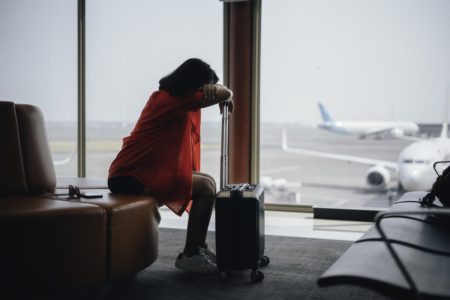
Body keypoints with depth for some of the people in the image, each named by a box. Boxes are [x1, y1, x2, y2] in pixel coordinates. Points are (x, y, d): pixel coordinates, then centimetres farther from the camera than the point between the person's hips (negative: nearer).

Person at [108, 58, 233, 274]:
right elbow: (220, 93, -21)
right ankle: (189, 256, -4)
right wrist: (227, 96, 2)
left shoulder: (168, 97, 12)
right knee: (206, 187, -15)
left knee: (207, 182, 10)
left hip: (143, 171, 10)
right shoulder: (172, 100, -18)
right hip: (130, 179, -10)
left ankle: (198, 249, 15)